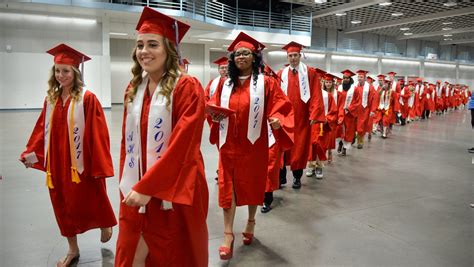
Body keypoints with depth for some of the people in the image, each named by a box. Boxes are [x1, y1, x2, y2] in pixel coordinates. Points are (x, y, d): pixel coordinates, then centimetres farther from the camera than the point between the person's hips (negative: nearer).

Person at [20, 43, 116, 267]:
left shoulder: (87, 99, -13)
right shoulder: (51, 99, 5)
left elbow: (97, 134, -15)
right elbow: (42, 130, 9)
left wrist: (99, 165, -16)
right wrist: (31, 154, -1)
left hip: (81, 163, -6)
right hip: (57, 164, 6)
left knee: (90, 201, 11)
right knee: (63, 206, 15)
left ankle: (105, 225, 44)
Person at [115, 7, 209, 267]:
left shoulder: (187, 88, -13)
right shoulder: (134, 89, 7)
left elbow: (182, 144, -19)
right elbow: (127, 142, 11)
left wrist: (146, 188, -20)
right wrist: (128, 185, 8)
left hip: (174, 193, -5)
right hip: (136, 191, 6)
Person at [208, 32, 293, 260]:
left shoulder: (265, 82, -2)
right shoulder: (225, 84, 8)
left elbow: (281, 106, -6)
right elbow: (214, 106, 13)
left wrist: (277, 119, -26)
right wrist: (214, 113, -9)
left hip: (253, 143, -2)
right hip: (229, 143, 2)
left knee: (252, 184, 13)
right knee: (227, 186, -2)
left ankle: (251, 222, 36)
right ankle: (228, 234, 6)